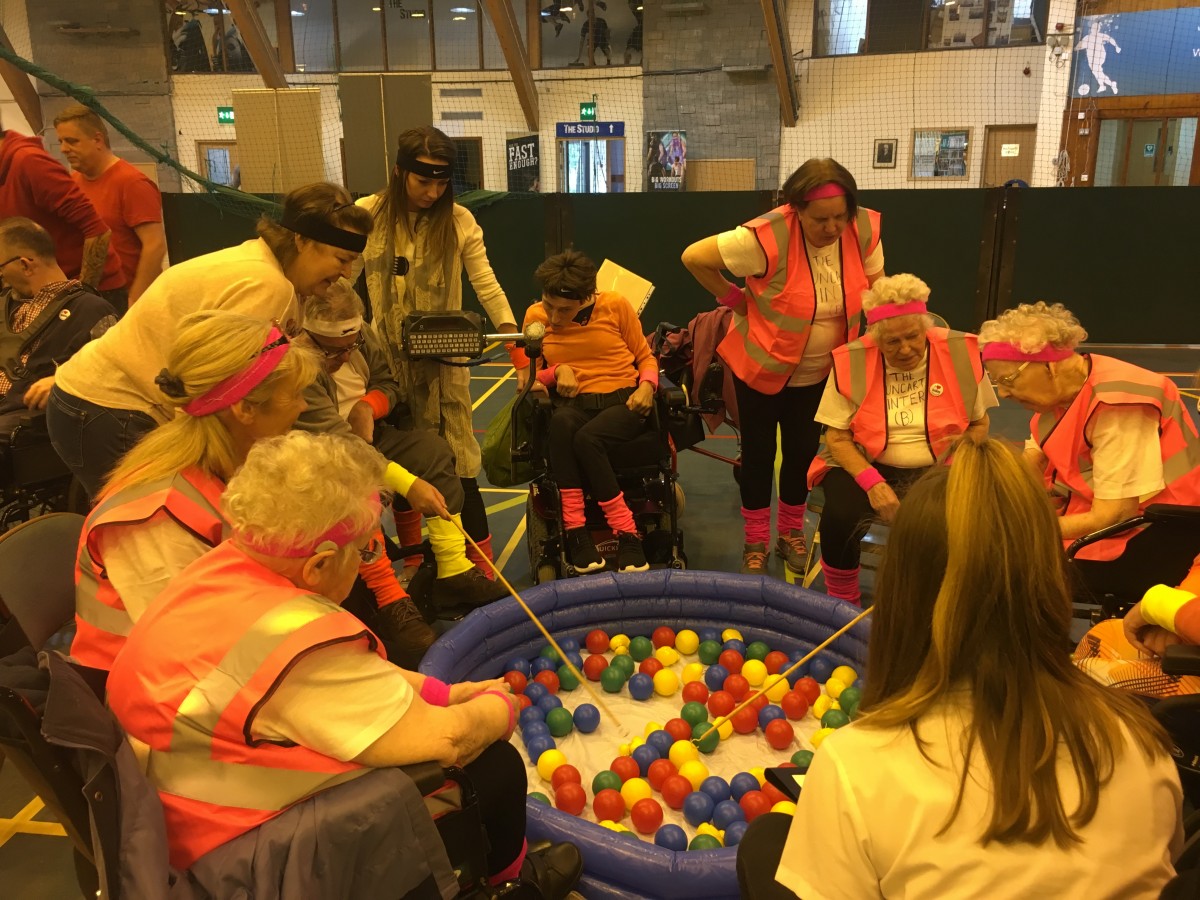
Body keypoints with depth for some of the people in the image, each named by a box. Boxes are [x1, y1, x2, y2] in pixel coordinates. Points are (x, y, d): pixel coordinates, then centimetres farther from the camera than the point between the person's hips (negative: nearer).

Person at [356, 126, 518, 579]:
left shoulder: (459, 221, -5)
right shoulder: (367, 214, -3)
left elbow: (486, 284, -10)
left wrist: (511, 333, -25)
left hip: (444, 357, -1)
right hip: (387, 356, 2)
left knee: (456, 461, -1)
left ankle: (481, 569, 8)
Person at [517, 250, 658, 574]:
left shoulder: (615, 306, 0)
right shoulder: (536, 316, 3)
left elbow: (646, 357, 10)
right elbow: (527, 377, 9)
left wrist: (647, 386, -10)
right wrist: (558, 371, -11)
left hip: (623, 401, -1)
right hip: (574, 404, 2)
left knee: (587, 438, -35)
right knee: (561, 422, -37)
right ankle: (576, 531, -32)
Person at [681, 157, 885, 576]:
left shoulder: (865, 230, -15)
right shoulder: (768, 237, -30)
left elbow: (874, 289, 2)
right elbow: (694, 257, -21)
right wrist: (734, 299, -15)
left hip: (820, 372, 4)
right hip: (761, 366, -3)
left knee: (803, 451, 16)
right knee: (759, 452, 10)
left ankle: (791, 534, 38)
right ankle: (755, 542, 29)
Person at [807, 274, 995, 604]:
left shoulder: (961, 353, -6)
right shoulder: (851, 362, -9)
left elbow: (979, 424, 6)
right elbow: (837, 438, -5)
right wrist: (872, 482, -21)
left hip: (937, 471, 1)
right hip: (865, 465, -1)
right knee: (840, 518, -29)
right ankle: (842, 606, -1)